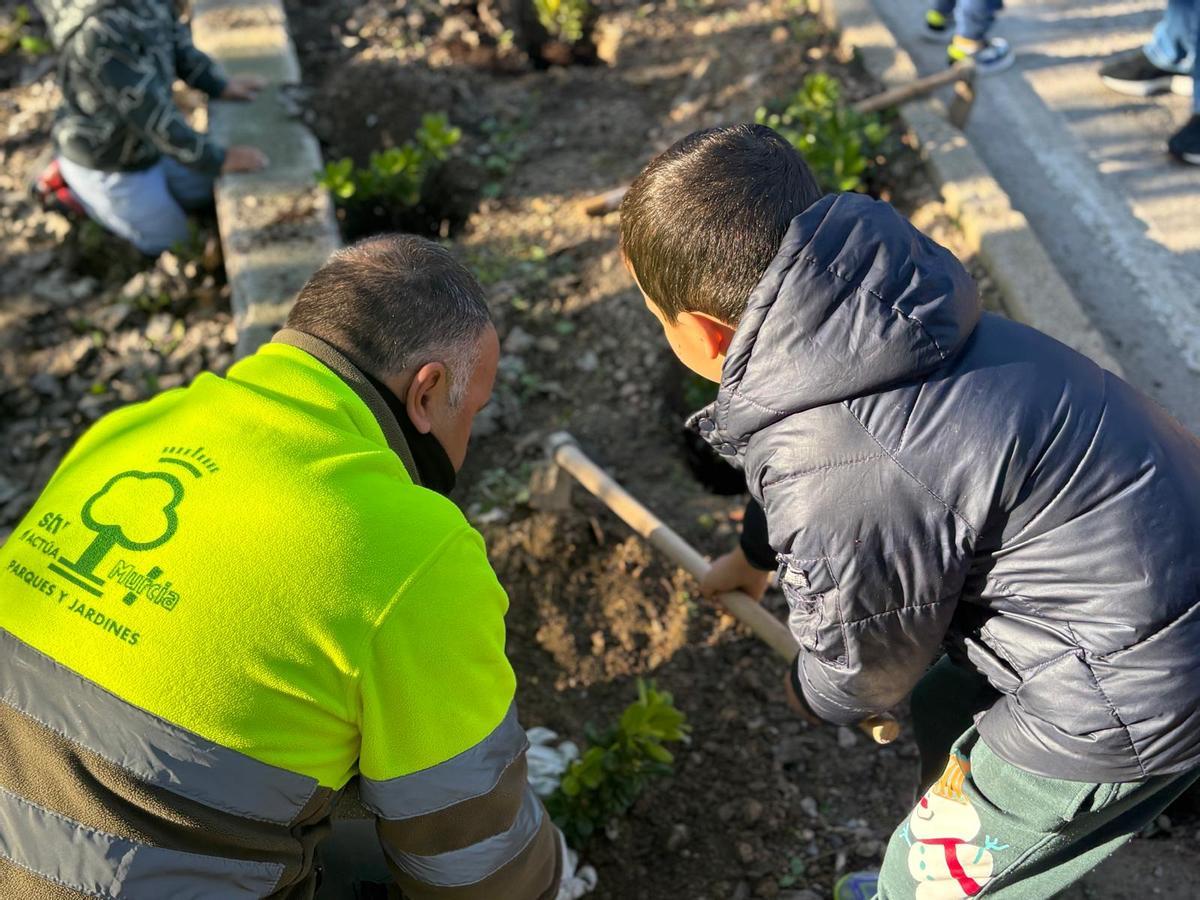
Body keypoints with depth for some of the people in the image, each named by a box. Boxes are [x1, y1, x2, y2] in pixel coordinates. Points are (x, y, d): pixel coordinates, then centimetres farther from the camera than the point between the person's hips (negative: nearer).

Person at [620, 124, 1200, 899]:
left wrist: (818, 697, 14)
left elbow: (861, 665, -11)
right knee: (943, 710, 30)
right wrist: (754, 553, 37)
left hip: (1135, 691, -8)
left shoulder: (841, 483, -32)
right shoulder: (851, 320, -5)